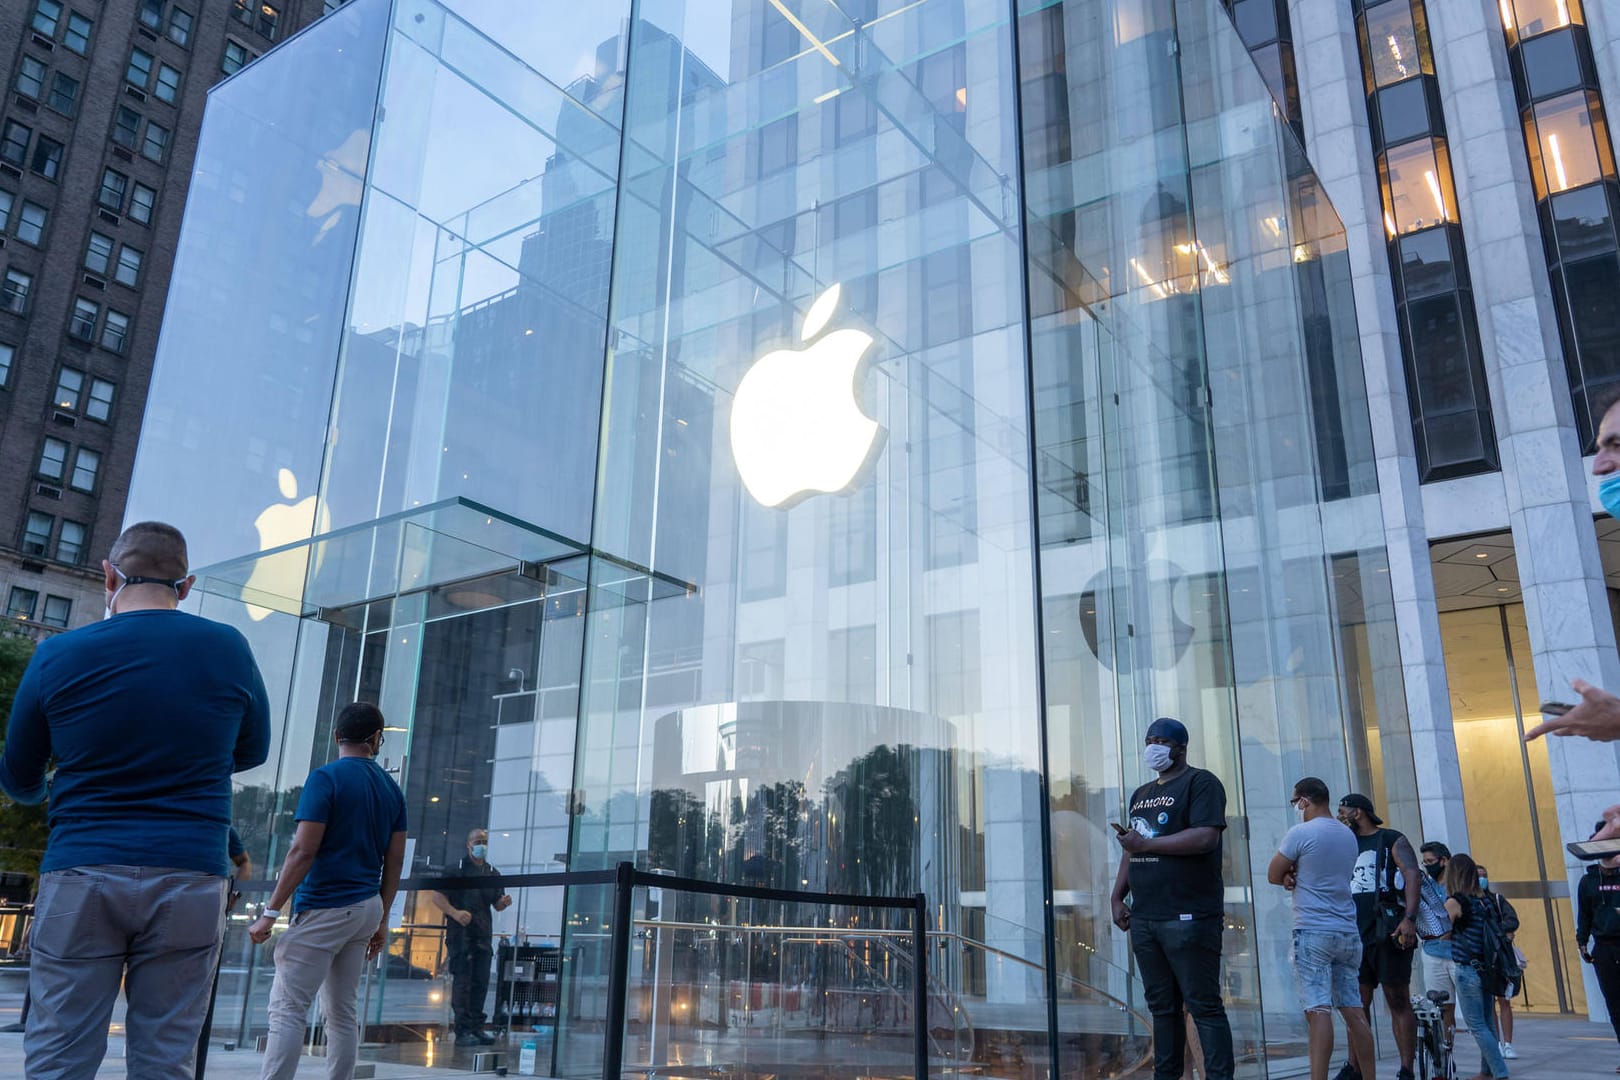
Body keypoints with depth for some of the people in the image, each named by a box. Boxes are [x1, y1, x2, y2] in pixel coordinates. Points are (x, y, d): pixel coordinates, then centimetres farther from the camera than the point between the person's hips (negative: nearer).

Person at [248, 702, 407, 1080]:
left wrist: (270, 913, -11)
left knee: (287, 1008, -4)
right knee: (342, 1011, 11)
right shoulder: (391, 787, 9)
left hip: (324, 908, -6)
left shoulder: (325, 778, -9)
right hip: (366, 907, 7)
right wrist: (382, 920, 17)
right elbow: (395, 860, 10)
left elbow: (303, 852, -16)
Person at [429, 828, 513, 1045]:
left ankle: (477, 1027, 14)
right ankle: (463, 1031, -3)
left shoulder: (492, 873, 16)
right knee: (462, 981, -6)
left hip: (484, 934, 6)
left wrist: (504, 903, -2)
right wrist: (455, 913, -20)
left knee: (481, 982, 7)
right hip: (460, 932, -5)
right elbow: (436, 896, -5)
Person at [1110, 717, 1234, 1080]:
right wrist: (1118, 898, 12)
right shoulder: (1141, 794, 20)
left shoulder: (1200, 782, -3)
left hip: (1188, 918, -7)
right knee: (1162, 1006, 11)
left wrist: (1146, 844, -14)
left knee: (1204, 1006, -4)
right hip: (1144, 918, 7)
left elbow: (1206, 837, -17)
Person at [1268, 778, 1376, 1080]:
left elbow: (1273, 876, -3)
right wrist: (1296, 876, 5)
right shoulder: (1349, 836, 13)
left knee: (1318, 1010, -12)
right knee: (1353, 1010, 10)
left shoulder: (1300, 833, -9)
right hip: (1348, 932, 7)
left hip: (1313, 932, -7)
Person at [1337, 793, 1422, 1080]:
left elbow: (1412, 875, -10)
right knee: (1357, 1004, 6)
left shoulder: (1393, 841, 3)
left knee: (1398, 1002, -3)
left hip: (1389, 932, -5)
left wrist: (1410, 918, -24)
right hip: (1357, 935, 6)